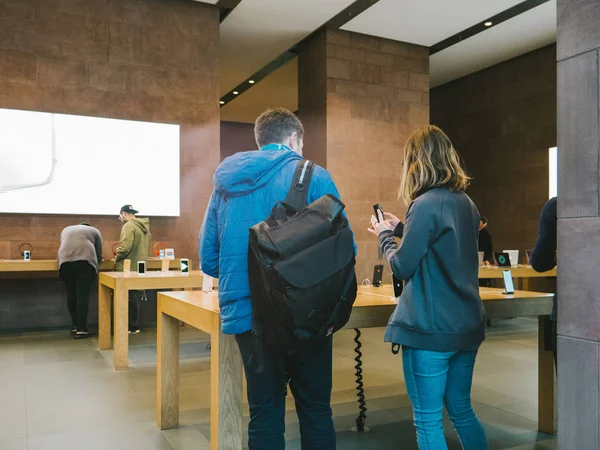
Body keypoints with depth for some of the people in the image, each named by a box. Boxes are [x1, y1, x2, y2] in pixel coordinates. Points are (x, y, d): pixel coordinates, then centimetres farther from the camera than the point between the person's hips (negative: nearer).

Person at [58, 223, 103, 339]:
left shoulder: (66, 230, 33)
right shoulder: (94, 231, 25)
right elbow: (99, 256, 21)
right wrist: (94, 262, 40)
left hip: (65, 261, 3)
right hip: (85, 260, -3)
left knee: (71, 295, 13)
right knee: (83, 296, -3)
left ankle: (75, 326, 18)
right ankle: (81, 329, -3)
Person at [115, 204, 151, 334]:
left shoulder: (129, 225, -13)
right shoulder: (144, 226, 13)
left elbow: (125, 247, -23)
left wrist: (117, 260, -7)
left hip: (129, 268, -8)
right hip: (140, 267, 8)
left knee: (129, 298, 0)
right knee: (136, 298, 14)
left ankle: (131, 327, 5)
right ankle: (134, 326, 20)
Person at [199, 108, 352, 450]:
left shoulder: (226, 184, 9)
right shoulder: (312, 176, -4)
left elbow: (209, 261, 10)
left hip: (246, 315, 4)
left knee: (264, 413, 14)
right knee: (315, 410, 11)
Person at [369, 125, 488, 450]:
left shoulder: (426, 204, -17)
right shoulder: (465, 203, 8)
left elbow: (402, 267, -14)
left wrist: (384, 234, 3)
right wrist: (400, 228, 18)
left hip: (430, 329, -8)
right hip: (467, 326, 8)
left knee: (428, 420, 5)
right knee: (462, 411, 21)